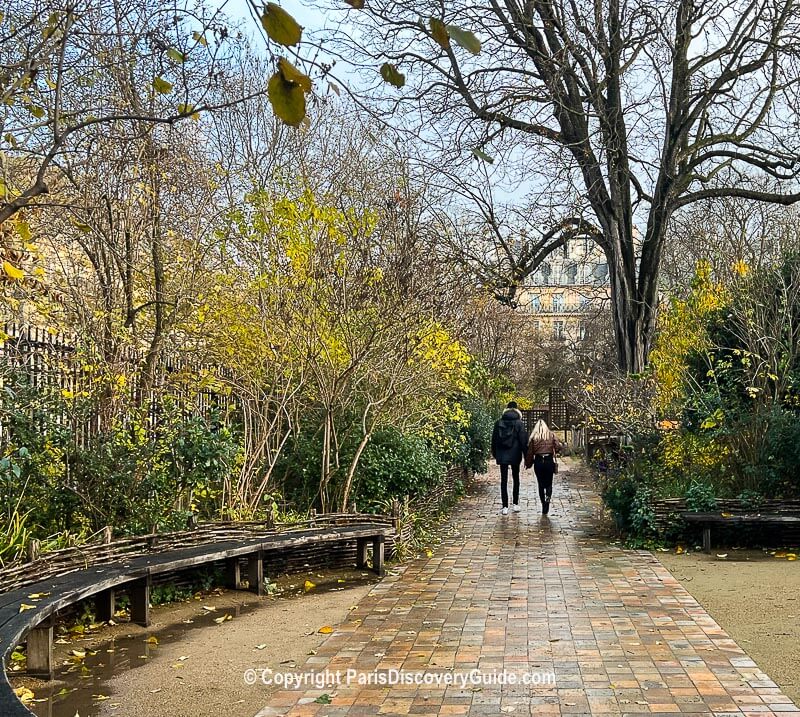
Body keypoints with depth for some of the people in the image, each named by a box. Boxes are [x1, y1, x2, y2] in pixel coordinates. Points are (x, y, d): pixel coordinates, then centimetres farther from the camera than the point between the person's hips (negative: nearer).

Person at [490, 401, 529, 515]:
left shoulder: (499, 423, 2)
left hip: (502, 456, 1)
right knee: (516, 478, 14)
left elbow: (494, 439, 7)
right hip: (515, 455, -1)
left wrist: (494, 453, 17)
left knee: (504, 480, 4)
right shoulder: (519, 423, -5)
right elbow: (523, 440, -5)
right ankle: (515, 504, 15)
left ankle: (505, 507, 0)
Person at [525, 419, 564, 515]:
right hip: (549, 461, 0)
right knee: (549, 483, 12)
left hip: (538, 462, 0)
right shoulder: (551, 435, 2)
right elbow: (558, 446, -6)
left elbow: (529, 452, 2)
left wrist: (528, 464, 12)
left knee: (541, 484, 11)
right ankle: (548, 497, -18)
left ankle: (544, 506, 10)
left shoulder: (533, 437, 2)